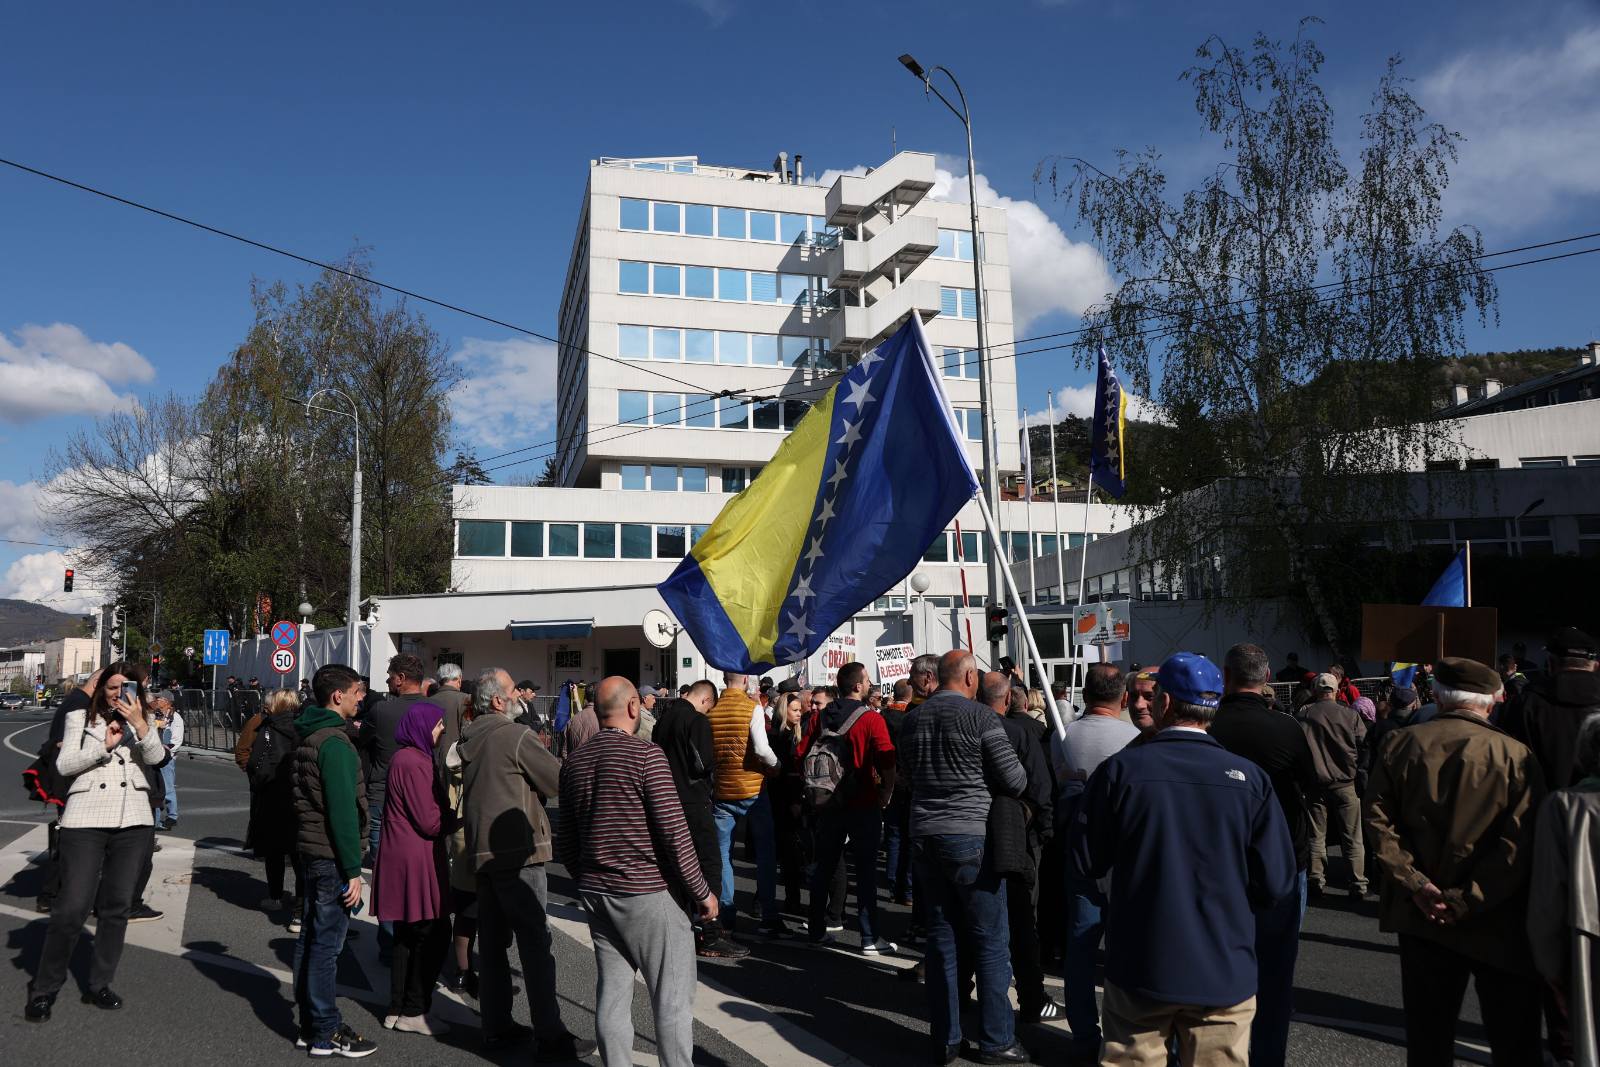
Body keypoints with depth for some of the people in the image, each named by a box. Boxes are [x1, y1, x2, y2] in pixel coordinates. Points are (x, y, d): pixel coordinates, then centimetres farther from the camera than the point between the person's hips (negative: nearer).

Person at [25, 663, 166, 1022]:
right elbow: (64, 764, 0)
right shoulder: (80, 718, 10)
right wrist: (105, 745, -10)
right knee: (72, 907, -7)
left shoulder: (142, 722, 13)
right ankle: (44, 989, 9)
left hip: (134, 821, 2)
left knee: (117, 906, 7)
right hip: (85, 820, -2)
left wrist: (140, 724, -18)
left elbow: (156, 756, -4)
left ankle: (99, 984, 19)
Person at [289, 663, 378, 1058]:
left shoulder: (308, 736, 12)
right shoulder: (335, 742, -18)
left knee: (310, 939, 15)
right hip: (331, 857, -10)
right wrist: (353, 869, -19)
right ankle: (326, 1034, 6)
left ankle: (310, 1023, 25)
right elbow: (343, 811, -22)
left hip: (310, 851, 10)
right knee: (327, 944, -2)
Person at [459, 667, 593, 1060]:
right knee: (535, 943, -4)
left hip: (482, 851, 8)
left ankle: (496, 1026, 21)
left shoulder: (468, 739, 9)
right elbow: (561, 780, -13)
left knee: (492, 940, 13)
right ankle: (550, 1037, -2)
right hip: (518, 852, -8)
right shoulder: (516, 736, -14)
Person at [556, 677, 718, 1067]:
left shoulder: (574, 762, 6)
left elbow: (566, 841, 11)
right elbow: (674, 832, -16)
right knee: (672, 996, 3)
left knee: (611, 995, 12)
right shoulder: (646, 754, -14)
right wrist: (701, 891, -7)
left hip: (595, 893, 7)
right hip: (646, 893, -6)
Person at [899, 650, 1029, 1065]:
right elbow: (1014, 781, -8)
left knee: (940, 938, 12)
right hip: (971, 837, -6)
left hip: (925, 836, 6)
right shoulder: (980, 717, -11)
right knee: (991, 942, 5)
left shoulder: (912, 719, 6)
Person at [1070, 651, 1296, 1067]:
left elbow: (1086, 864, -3)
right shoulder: (1249, 777, -9)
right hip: (1224, 975, 1)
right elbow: (1276, 882, -6)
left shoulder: (1120, 769, -11)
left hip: (1139, 970, -1)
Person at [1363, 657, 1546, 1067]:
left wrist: (1414, 883, -7)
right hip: (1498, 924, -2)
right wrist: (1466, 901, -12)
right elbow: (1520, 846, -16)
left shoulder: (1402, 744, -3)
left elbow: (1378, 818, -5)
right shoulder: (1515, 755, -11)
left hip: (1422, 916, 3)